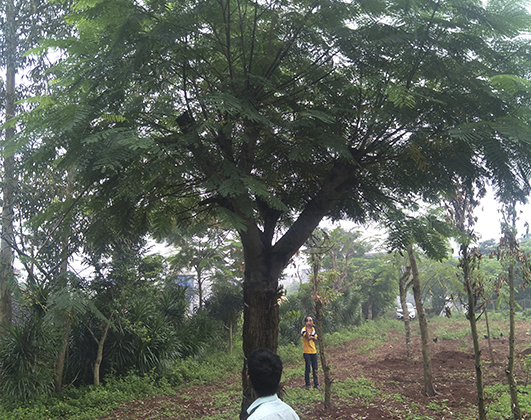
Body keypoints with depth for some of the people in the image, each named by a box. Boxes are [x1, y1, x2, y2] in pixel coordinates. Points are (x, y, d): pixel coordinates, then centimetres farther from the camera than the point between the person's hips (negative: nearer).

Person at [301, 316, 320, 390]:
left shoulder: (313, 329, 11)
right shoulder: (304, 329, -10)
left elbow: (315, 338, 5)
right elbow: (308, 337, -25)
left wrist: (311, 337, -13)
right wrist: (307, 328, -28)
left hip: (313, 351, 6)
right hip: (307, 352, -6)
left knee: (315, 369, 7)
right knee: (307, 368, -1)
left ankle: (316, 384, 15)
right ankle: (307, 384, 9)